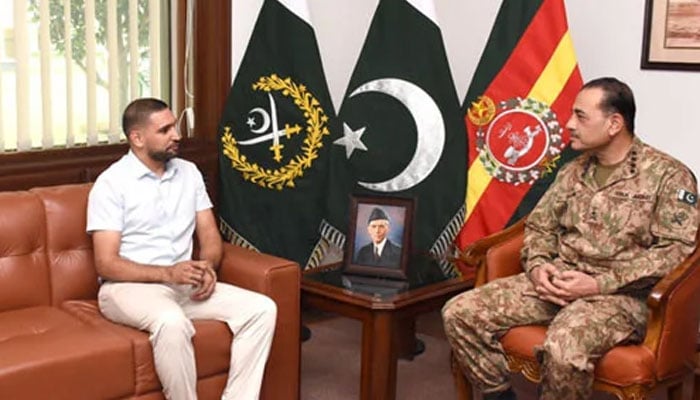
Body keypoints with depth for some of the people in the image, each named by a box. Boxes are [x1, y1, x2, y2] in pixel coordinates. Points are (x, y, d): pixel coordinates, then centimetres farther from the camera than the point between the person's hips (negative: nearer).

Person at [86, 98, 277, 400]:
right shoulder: (111, 183, -7)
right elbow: (106, 264, -12)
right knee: (172, 322, -39)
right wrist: (167, 273, -23)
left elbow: (209, 235, 12)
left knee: (262, 308, -15)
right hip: (129, 287, -6)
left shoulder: (189, 173, 11)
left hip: (183, 284, 6)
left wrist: (207, 266, -11)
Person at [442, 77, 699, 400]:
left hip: (620, 293, -6)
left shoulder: (668, 175, -3)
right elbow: (539, 225, 19)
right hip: (558, 281, 6)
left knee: (564, 349, -38)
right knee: (459, 313, -11)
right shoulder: (573, 171, 16)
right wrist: (537, 266, -5)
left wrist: (600, 284, -19)